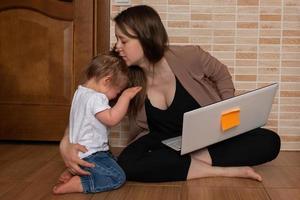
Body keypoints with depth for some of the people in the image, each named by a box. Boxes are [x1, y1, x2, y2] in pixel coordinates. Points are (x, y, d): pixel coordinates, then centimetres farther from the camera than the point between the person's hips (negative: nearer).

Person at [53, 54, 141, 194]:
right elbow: (111, 119, -31)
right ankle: (73, 184, -16)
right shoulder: (96, 98, -23)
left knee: (111, 161, 26)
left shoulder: (81, 92, 9)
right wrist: (125, 96, -25)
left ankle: (72, 172, 10)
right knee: (117, 177, -12)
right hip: (88, 155, -10)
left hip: (79, 151, 10)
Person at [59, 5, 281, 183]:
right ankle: (226, 170, -27)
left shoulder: (188, 57, -20)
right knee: (128, 164, -34)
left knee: (269, 141, -21)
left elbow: (222, 75, 0)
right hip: (164, 140, 1)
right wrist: (67, 144, -32)